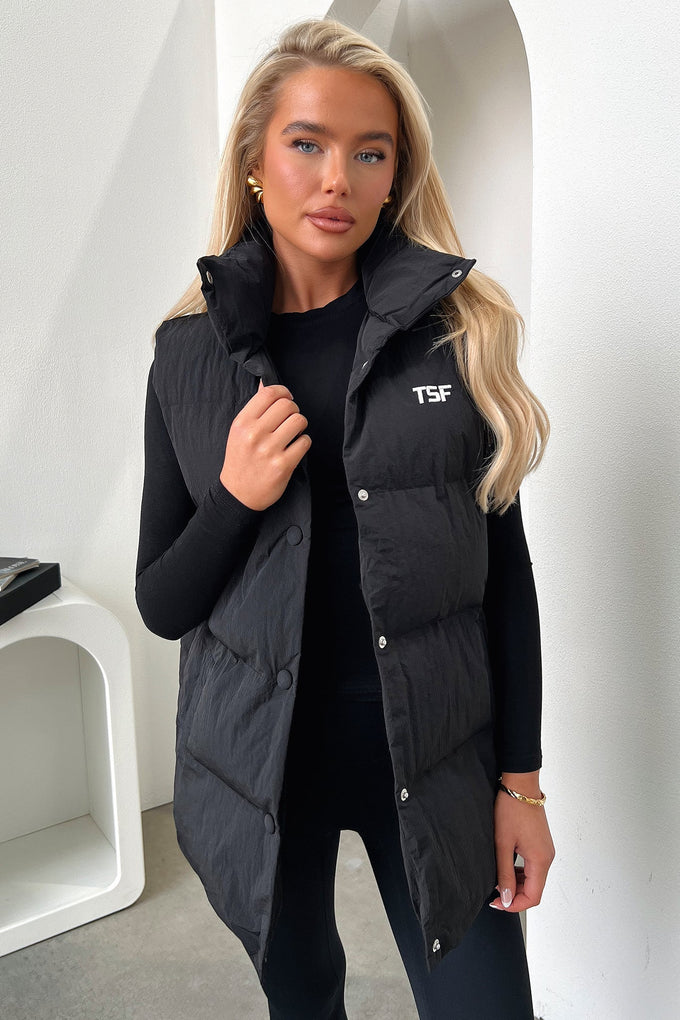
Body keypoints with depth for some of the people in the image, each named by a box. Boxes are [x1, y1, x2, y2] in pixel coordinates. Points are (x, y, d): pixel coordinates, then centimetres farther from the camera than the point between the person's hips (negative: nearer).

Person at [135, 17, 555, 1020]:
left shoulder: (458, 329, -5)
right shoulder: (191, 352, -3)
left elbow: (505, 567, -2)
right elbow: (160, 604, 0)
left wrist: (522, 780, -1)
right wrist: (235, 501, -19)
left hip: (435, 754, 0)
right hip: (260, 755, 1)